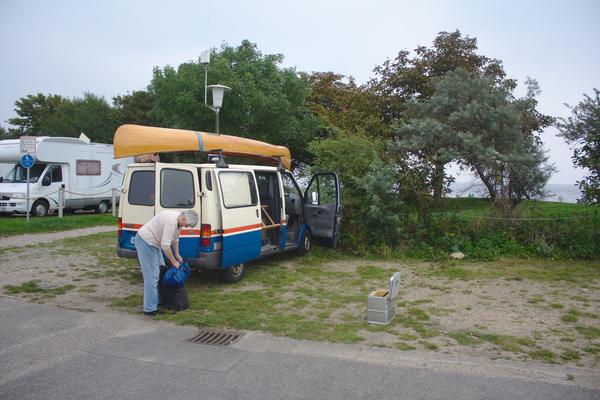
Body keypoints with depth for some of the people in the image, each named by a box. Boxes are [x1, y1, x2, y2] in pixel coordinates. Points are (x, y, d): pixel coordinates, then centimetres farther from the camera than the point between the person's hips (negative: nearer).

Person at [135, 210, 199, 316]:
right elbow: (165, 246, -28)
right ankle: (150, 309, -4)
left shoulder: (179, 220, 1)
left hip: (153, 243, 10)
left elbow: (175, 238, 18)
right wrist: (173, 261, -16)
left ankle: (160, 301, 25)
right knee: (152, 276, -10)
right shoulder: (171, 221, -29)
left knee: (161, 272, 15)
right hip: (145, 242, -10)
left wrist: (177, 255, 18)